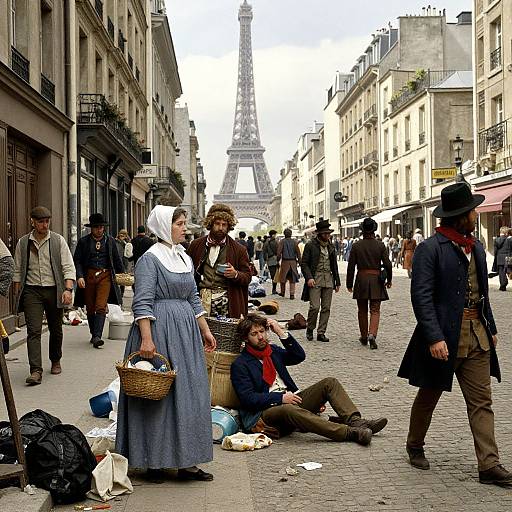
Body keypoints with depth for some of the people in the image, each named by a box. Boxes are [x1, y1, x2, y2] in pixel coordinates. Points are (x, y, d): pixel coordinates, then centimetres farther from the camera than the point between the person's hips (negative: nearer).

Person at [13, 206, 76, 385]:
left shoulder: (58, 240, 1)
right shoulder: (23, 243, 5)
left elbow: (68, 267, -3)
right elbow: (18, 271, 11)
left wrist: (68, 289, -16)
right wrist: (17, 295, 6)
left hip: (54, 290, 0)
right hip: (31, 291, 0)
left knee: (55, 329, 12)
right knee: (33, 330, -11)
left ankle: (55, 361, 34)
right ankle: (36, 371, -16)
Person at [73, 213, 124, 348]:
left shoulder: (110, 240, 9)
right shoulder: (83, 241, 4)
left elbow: (117, 259, 18)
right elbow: (77, 260, 1)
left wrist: (122, 274, 22)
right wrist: (79, 276, -11)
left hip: (105, 276, -1)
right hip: (89, 276, 1)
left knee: (101, 307, -14)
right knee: (90, 308, 10)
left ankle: (97, 337, -21)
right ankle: (93, 334, 25)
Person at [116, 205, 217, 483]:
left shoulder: (185, 258, 15)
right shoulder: (150, 258, -9)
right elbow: (142, 302, -16)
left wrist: (205, 331, 17)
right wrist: (147, 338, -23)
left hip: (185, 333, 8)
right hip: (159, 330, -8)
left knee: (188, 396, 8)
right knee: (157, 395, -1)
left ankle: (185, 462, 15)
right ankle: (154, 462, 10)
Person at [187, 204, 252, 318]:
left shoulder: (238, 249, 9)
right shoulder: (196, 245, 12)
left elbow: (247, 277, 10)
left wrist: (235, 274, -11)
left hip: (225, 300, -1)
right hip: (202, 296, 1)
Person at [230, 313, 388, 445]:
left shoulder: (272, 350, 22)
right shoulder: (239, 365, 1)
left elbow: (299, 356, 11)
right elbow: (248, 398, -10)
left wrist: (281, 333, 2)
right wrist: (280, 397, -19)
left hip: (289, 401, 7)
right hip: (265, 412, -7)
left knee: (329, 383, -6)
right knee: (288, 410, -40)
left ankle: (355, 421, -28)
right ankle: (350, 433, -47)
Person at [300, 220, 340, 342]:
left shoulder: (330, 246, 14)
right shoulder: (311, 245, -2)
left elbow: (334, 265, 20)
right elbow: (304, 263, -4)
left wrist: (337, 282, 17)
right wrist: (309, 277, -17)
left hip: (328, 279, 5)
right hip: (315, 279, -5)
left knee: (326, 308, 2)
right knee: (315, 307, -12)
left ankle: (321, 333, 9)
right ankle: (310, 329, 9)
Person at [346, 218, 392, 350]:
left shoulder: (356, 246, -3)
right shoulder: (380, 245, -3)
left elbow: (351, 266, -1)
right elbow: (387, 264, -4)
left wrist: (349, 284, 7)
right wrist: (389, 280, 11)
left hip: (361, 279, 1)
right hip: (376, 280, 0)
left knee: (362, 310, 14)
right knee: (375, 310, 2)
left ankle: (364, 337, 23)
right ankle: (372, 334, -18)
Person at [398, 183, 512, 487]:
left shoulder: (476, 247, 10)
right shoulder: (431, 249, -13)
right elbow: (421, 296, -17)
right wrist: (434, 338, -23)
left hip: (476, 333, 6)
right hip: (445, 334, -6)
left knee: (482, 401, 3)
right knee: (428, 397, 12)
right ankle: (415, 447, 32)